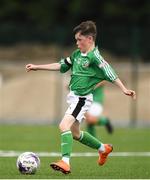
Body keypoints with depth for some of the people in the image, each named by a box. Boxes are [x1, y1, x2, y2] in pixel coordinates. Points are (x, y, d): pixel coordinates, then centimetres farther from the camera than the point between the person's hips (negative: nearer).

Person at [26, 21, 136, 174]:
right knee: (75, 133, 20)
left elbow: (110, 74, -18)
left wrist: (124, 90, -26)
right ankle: (103, 148, 39)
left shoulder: (95, 57, -14)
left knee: (64, 126, -24)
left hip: (82, 98, -9)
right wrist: (37, 67, 20)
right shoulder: (77, 54, 11)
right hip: (73, 97, 9)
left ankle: (65, 162, -29)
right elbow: (60, 66, 19)